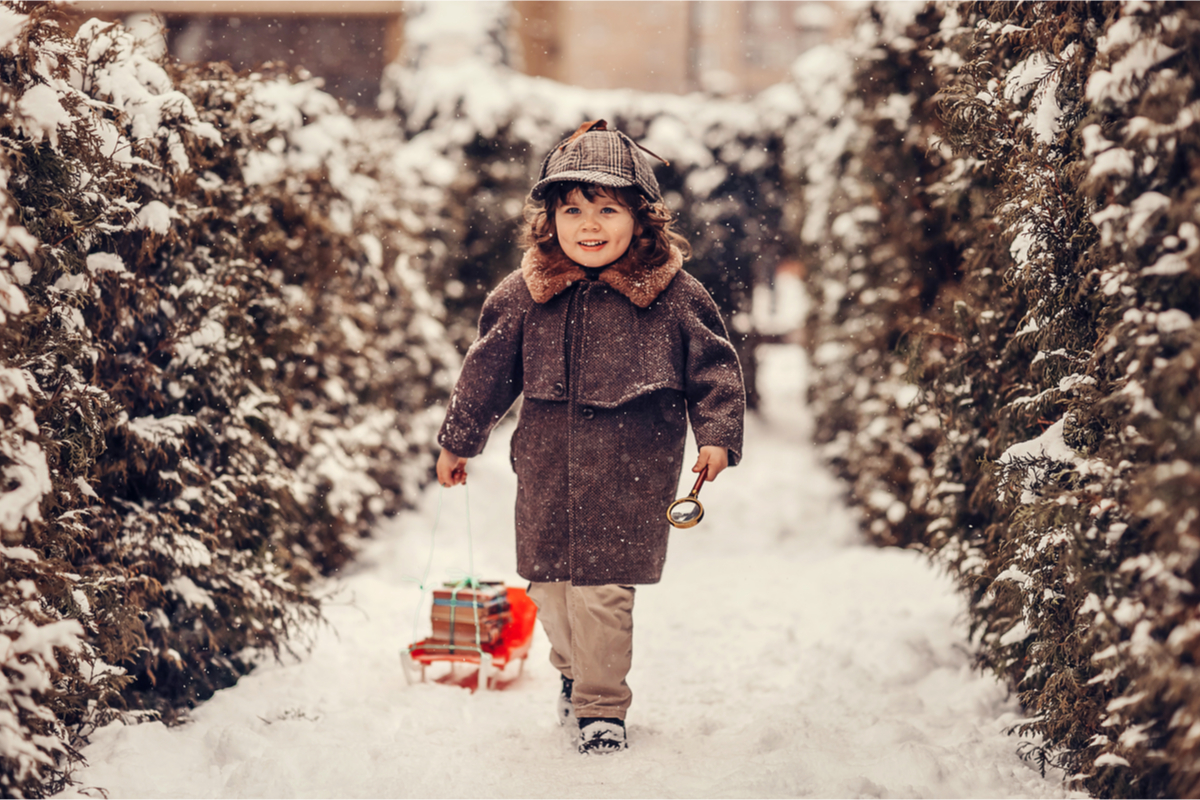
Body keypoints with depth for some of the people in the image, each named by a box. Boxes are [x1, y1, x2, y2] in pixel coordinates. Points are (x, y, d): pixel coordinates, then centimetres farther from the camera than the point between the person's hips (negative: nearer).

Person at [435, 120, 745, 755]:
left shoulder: (672, 295, -6)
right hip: (546, 470, 4)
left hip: (629, 473, -3)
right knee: (547, 579, 13)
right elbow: (486, 369, 10)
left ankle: (601, 705, 13)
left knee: (602, 585, -6)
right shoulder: (524, 295, 0)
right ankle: (574, 670, 41)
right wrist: (457, 440, 16)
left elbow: (714, 365, 2)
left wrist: (717, 436, -8)